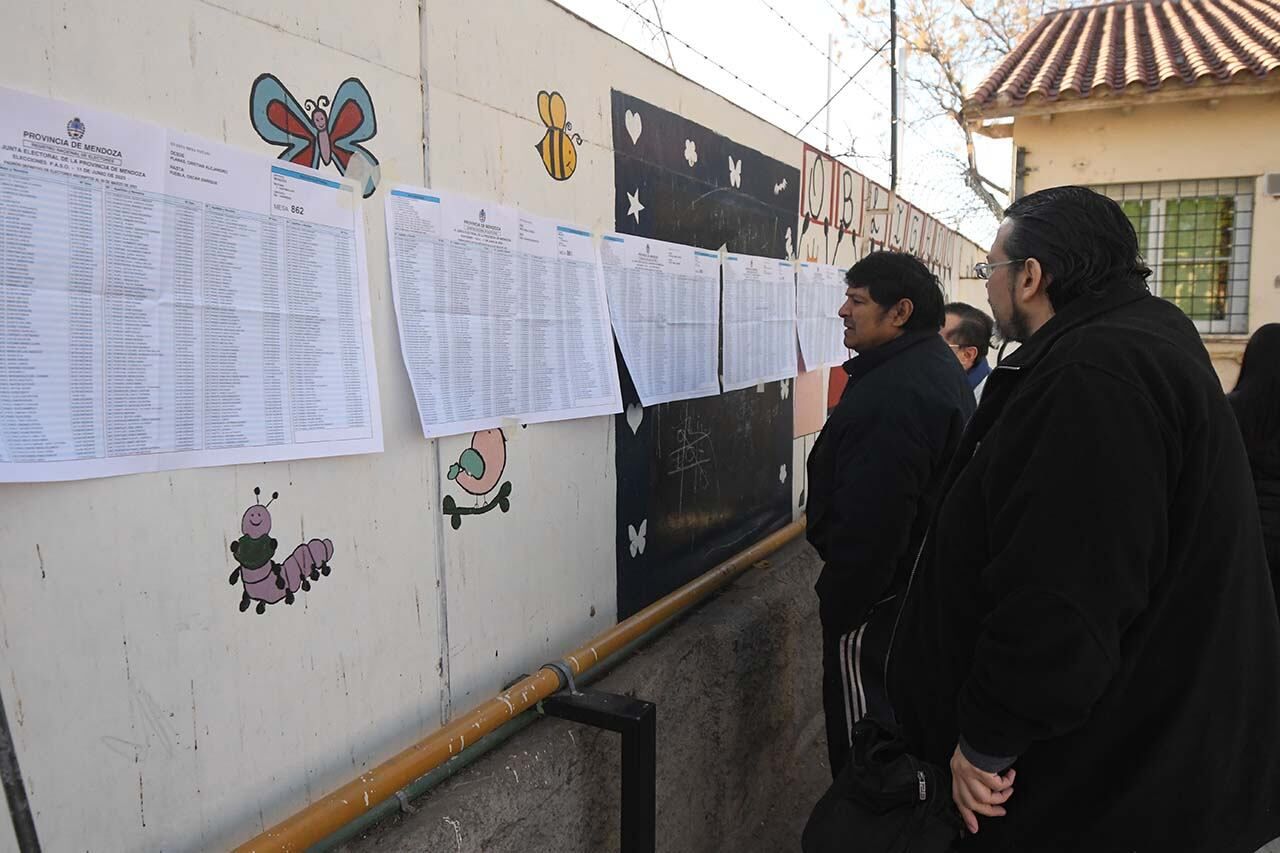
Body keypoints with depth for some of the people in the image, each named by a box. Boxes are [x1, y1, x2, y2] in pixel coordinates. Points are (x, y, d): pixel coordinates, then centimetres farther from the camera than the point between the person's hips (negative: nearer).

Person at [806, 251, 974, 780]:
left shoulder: (894, 393, -27)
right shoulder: (940, 370, 9)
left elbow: (871, 522, -30)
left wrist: (838, 610, -20)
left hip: (875, 599, -11)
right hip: (927, 584, 11)